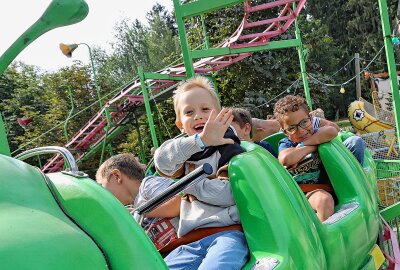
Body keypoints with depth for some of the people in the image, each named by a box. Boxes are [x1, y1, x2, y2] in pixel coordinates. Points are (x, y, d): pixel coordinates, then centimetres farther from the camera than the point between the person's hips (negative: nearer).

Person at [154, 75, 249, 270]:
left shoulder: (229, 148, 7)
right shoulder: (184, 150, 19)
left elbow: (228, 193, -9)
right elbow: (161, 160, -6)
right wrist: (200, 140, -18)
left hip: (227, 233, -4)